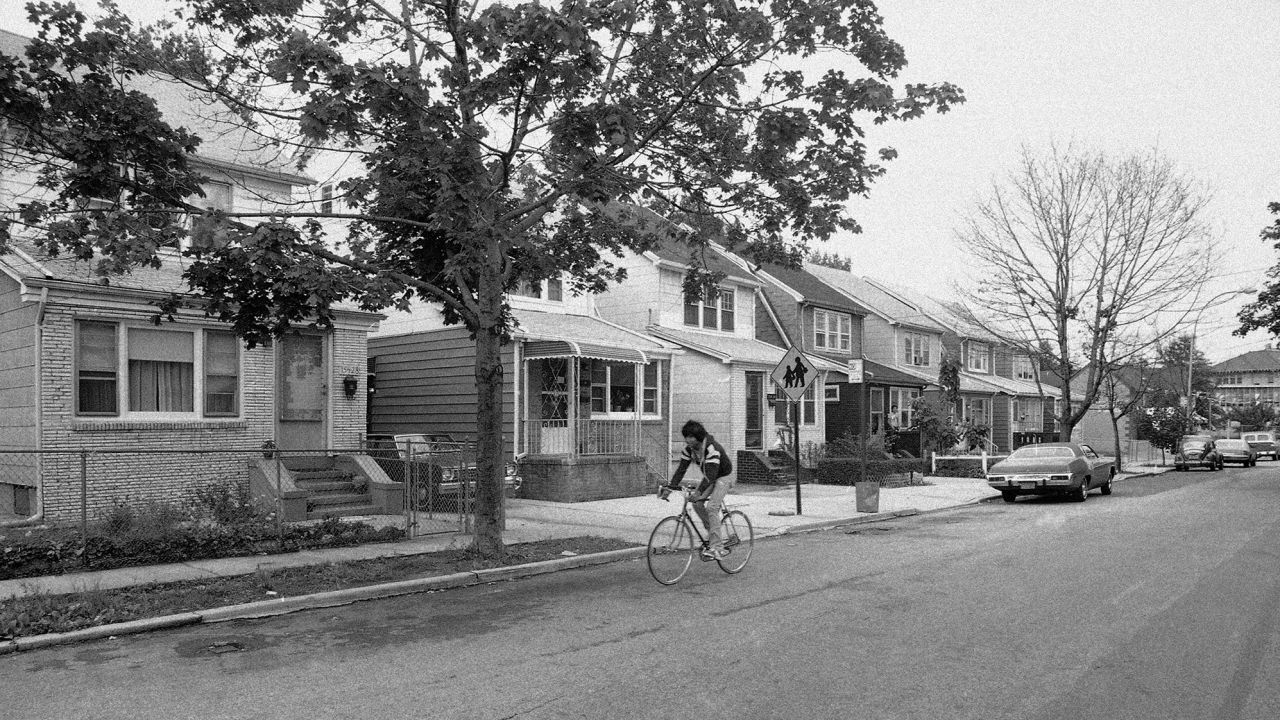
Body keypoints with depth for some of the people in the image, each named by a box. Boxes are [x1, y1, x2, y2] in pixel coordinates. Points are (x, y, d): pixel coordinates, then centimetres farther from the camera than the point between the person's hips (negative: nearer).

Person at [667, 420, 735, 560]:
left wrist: (699, 492, -47)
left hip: (722, 477, -7)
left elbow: (711, 475, -38)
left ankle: (717, 548, -19)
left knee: (711, 507, -22)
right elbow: (681, 468, -10)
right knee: (697, 503, -10)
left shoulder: (712, 448, -33)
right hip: (709, 477, 7)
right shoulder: (689, 448, -10)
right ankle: (712, 533, 11)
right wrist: (670, 486, -22)